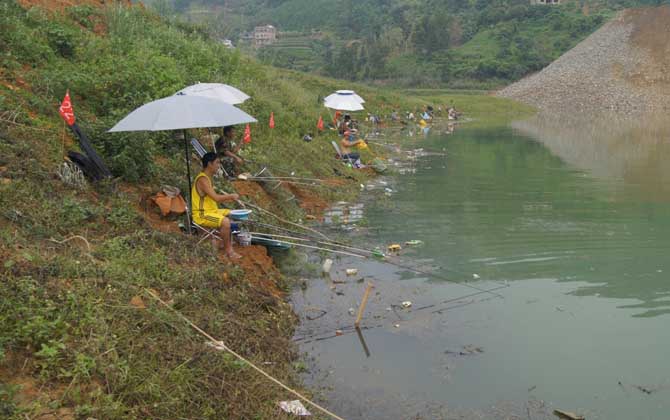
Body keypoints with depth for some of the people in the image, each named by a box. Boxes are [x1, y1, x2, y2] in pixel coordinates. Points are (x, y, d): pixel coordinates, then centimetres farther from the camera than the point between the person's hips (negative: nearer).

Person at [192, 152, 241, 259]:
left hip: (211, 210, 11)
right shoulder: (202, 179, -21)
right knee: (225, 222, -28)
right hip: (202, 215, -11)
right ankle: (228, 250, -13)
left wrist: (229, 198, 3)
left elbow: (215, 198, 15)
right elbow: (216, 198, -27)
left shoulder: (208, 178, 11)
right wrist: (231, 196, -14)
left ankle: (227, 242, 19)